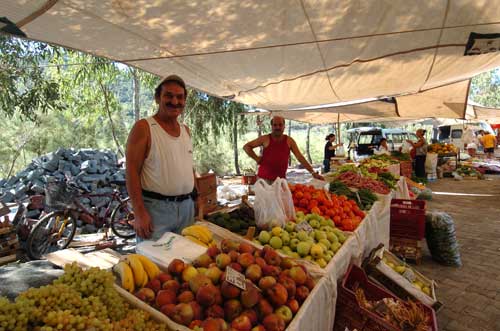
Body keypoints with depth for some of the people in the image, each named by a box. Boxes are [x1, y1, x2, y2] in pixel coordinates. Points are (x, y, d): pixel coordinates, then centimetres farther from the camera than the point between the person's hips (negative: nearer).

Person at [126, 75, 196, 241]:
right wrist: (139, 212, -18)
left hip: (186, 207, 6)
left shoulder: (185, 130, 12)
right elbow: (132, 171, -12)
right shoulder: (144, 127, -7)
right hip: (155, 208, -6)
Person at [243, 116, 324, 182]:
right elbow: (246, 146, 3)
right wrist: (257, 158, -6)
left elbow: (300, 158, 2)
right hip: (264, 179, -2)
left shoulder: (289, 141, 4)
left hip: (281, 179, 2)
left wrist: (313, 173, -4)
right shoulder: (266, 139, -1)